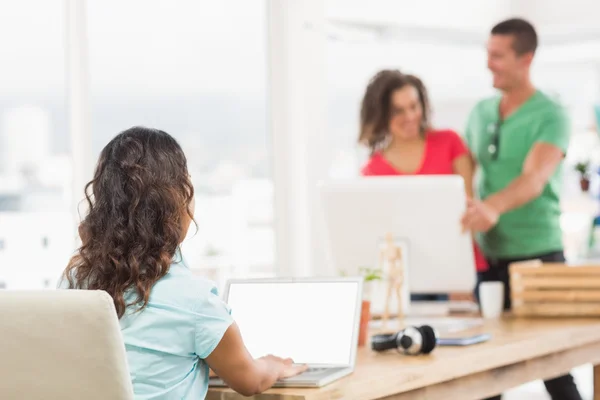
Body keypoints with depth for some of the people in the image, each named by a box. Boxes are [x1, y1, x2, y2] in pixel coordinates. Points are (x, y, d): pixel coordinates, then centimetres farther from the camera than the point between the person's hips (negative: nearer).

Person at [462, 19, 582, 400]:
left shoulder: (550, 116, -10)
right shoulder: (481, 112, 9)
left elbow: (535, 178, -27)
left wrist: (494, 206, -45)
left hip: (537, 254, -6)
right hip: (489, 255, 6)